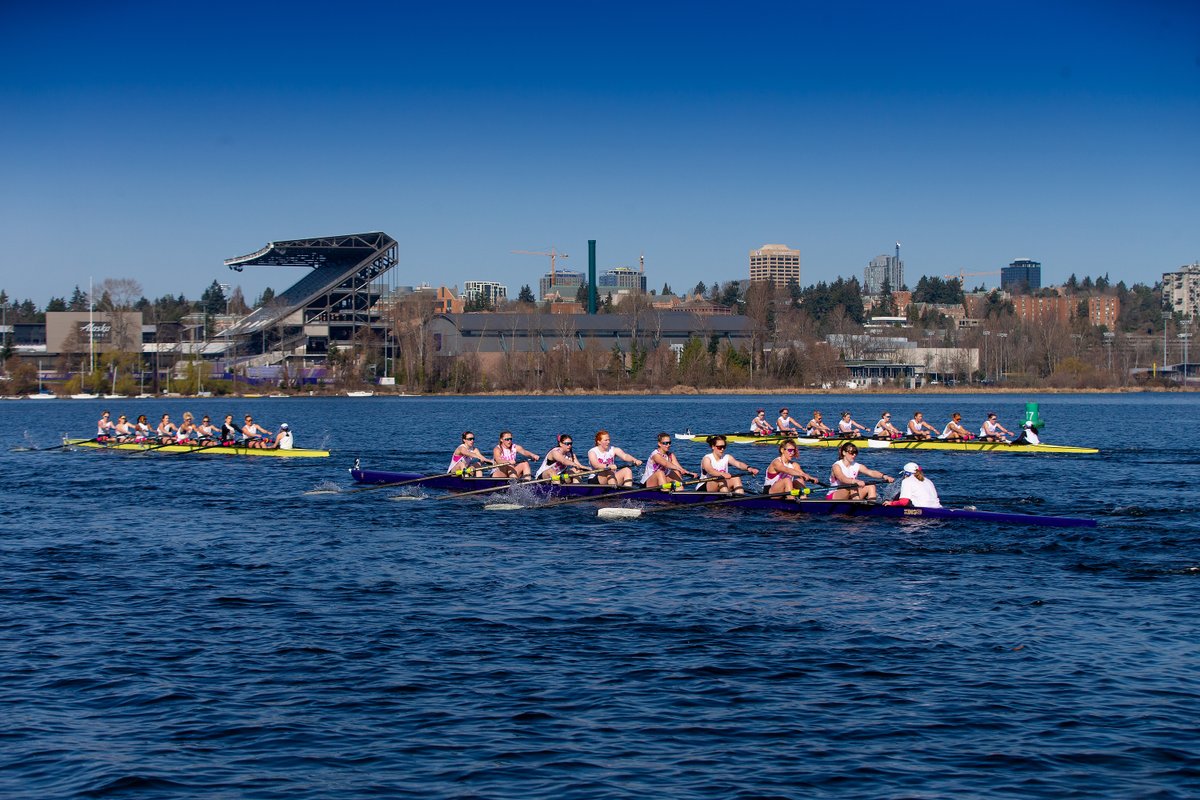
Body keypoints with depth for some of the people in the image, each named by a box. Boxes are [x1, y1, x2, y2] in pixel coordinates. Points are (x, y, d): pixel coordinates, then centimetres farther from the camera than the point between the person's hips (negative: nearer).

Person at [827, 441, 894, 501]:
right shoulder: (837, 466, -11)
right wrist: (856, 481, -51)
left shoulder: (856, 466, 5)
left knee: (871, 487, -11)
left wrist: (884, 476, -32)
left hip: (849, 497, 6)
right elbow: (842, 479, -32)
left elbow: (870, 472, -12)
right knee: (852, 487, -32)